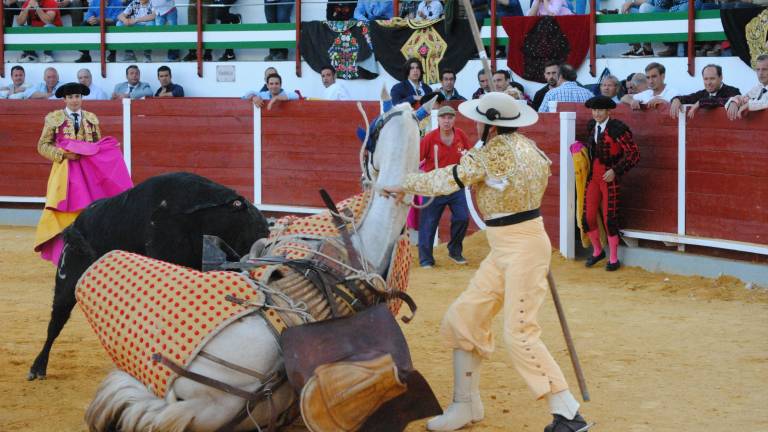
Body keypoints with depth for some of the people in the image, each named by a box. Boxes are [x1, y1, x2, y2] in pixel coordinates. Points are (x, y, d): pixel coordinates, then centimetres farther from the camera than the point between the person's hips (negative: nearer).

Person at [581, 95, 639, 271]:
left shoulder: (618, 129, -15)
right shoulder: (592, 126, 6)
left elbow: (634, 154, -15)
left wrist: (616, 171, -19)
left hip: (610, 177, -6)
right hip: (593, 177, 6)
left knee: (609, 219, -1)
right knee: (588, 218, 4)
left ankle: (613, 259, 14)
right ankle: (597, 251, 27)